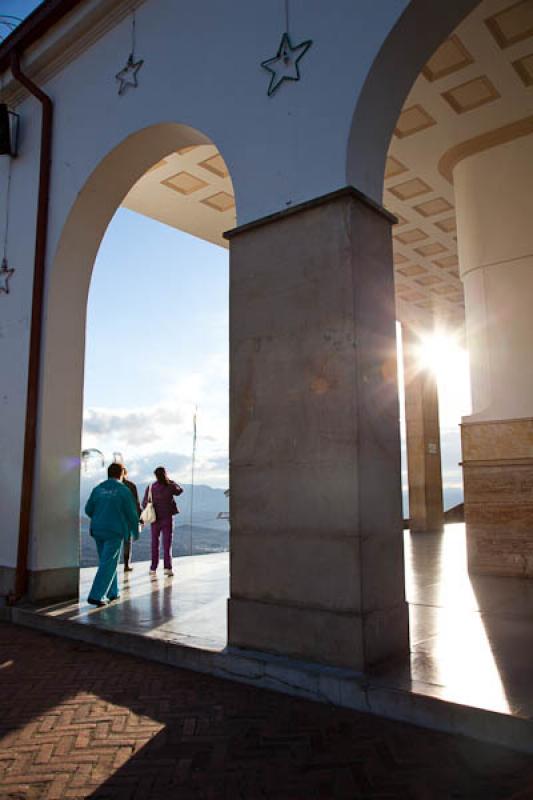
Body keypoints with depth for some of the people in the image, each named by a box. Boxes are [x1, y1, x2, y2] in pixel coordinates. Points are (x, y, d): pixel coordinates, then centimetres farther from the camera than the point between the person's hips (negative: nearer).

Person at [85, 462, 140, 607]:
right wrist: (135, 530, 10)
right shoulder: (124, 490, -9)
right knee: (108, 564, -2)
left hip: (98, 530, 5)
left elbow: (88, 509, 5)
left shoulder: (98, 489, 3)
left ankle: (112, 593, 25)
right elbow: (131, 513, -5)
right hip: (115, 531, -5)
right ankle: (95, 596, -9)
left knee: (107, 561, 18)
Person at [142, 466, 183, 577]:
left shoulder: (150, 488, -6)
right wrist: (170, 481, 13)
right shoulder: (170, 487, -8)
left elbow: (144, 504, -4)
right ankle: (167, 567, -9)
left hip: (155, 519, 1)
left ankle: (153, 568, 18)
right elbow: (180, 490, 13)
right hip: (167, 518, -1)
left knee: (154, 544, 13)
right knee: (167, 544, 2)